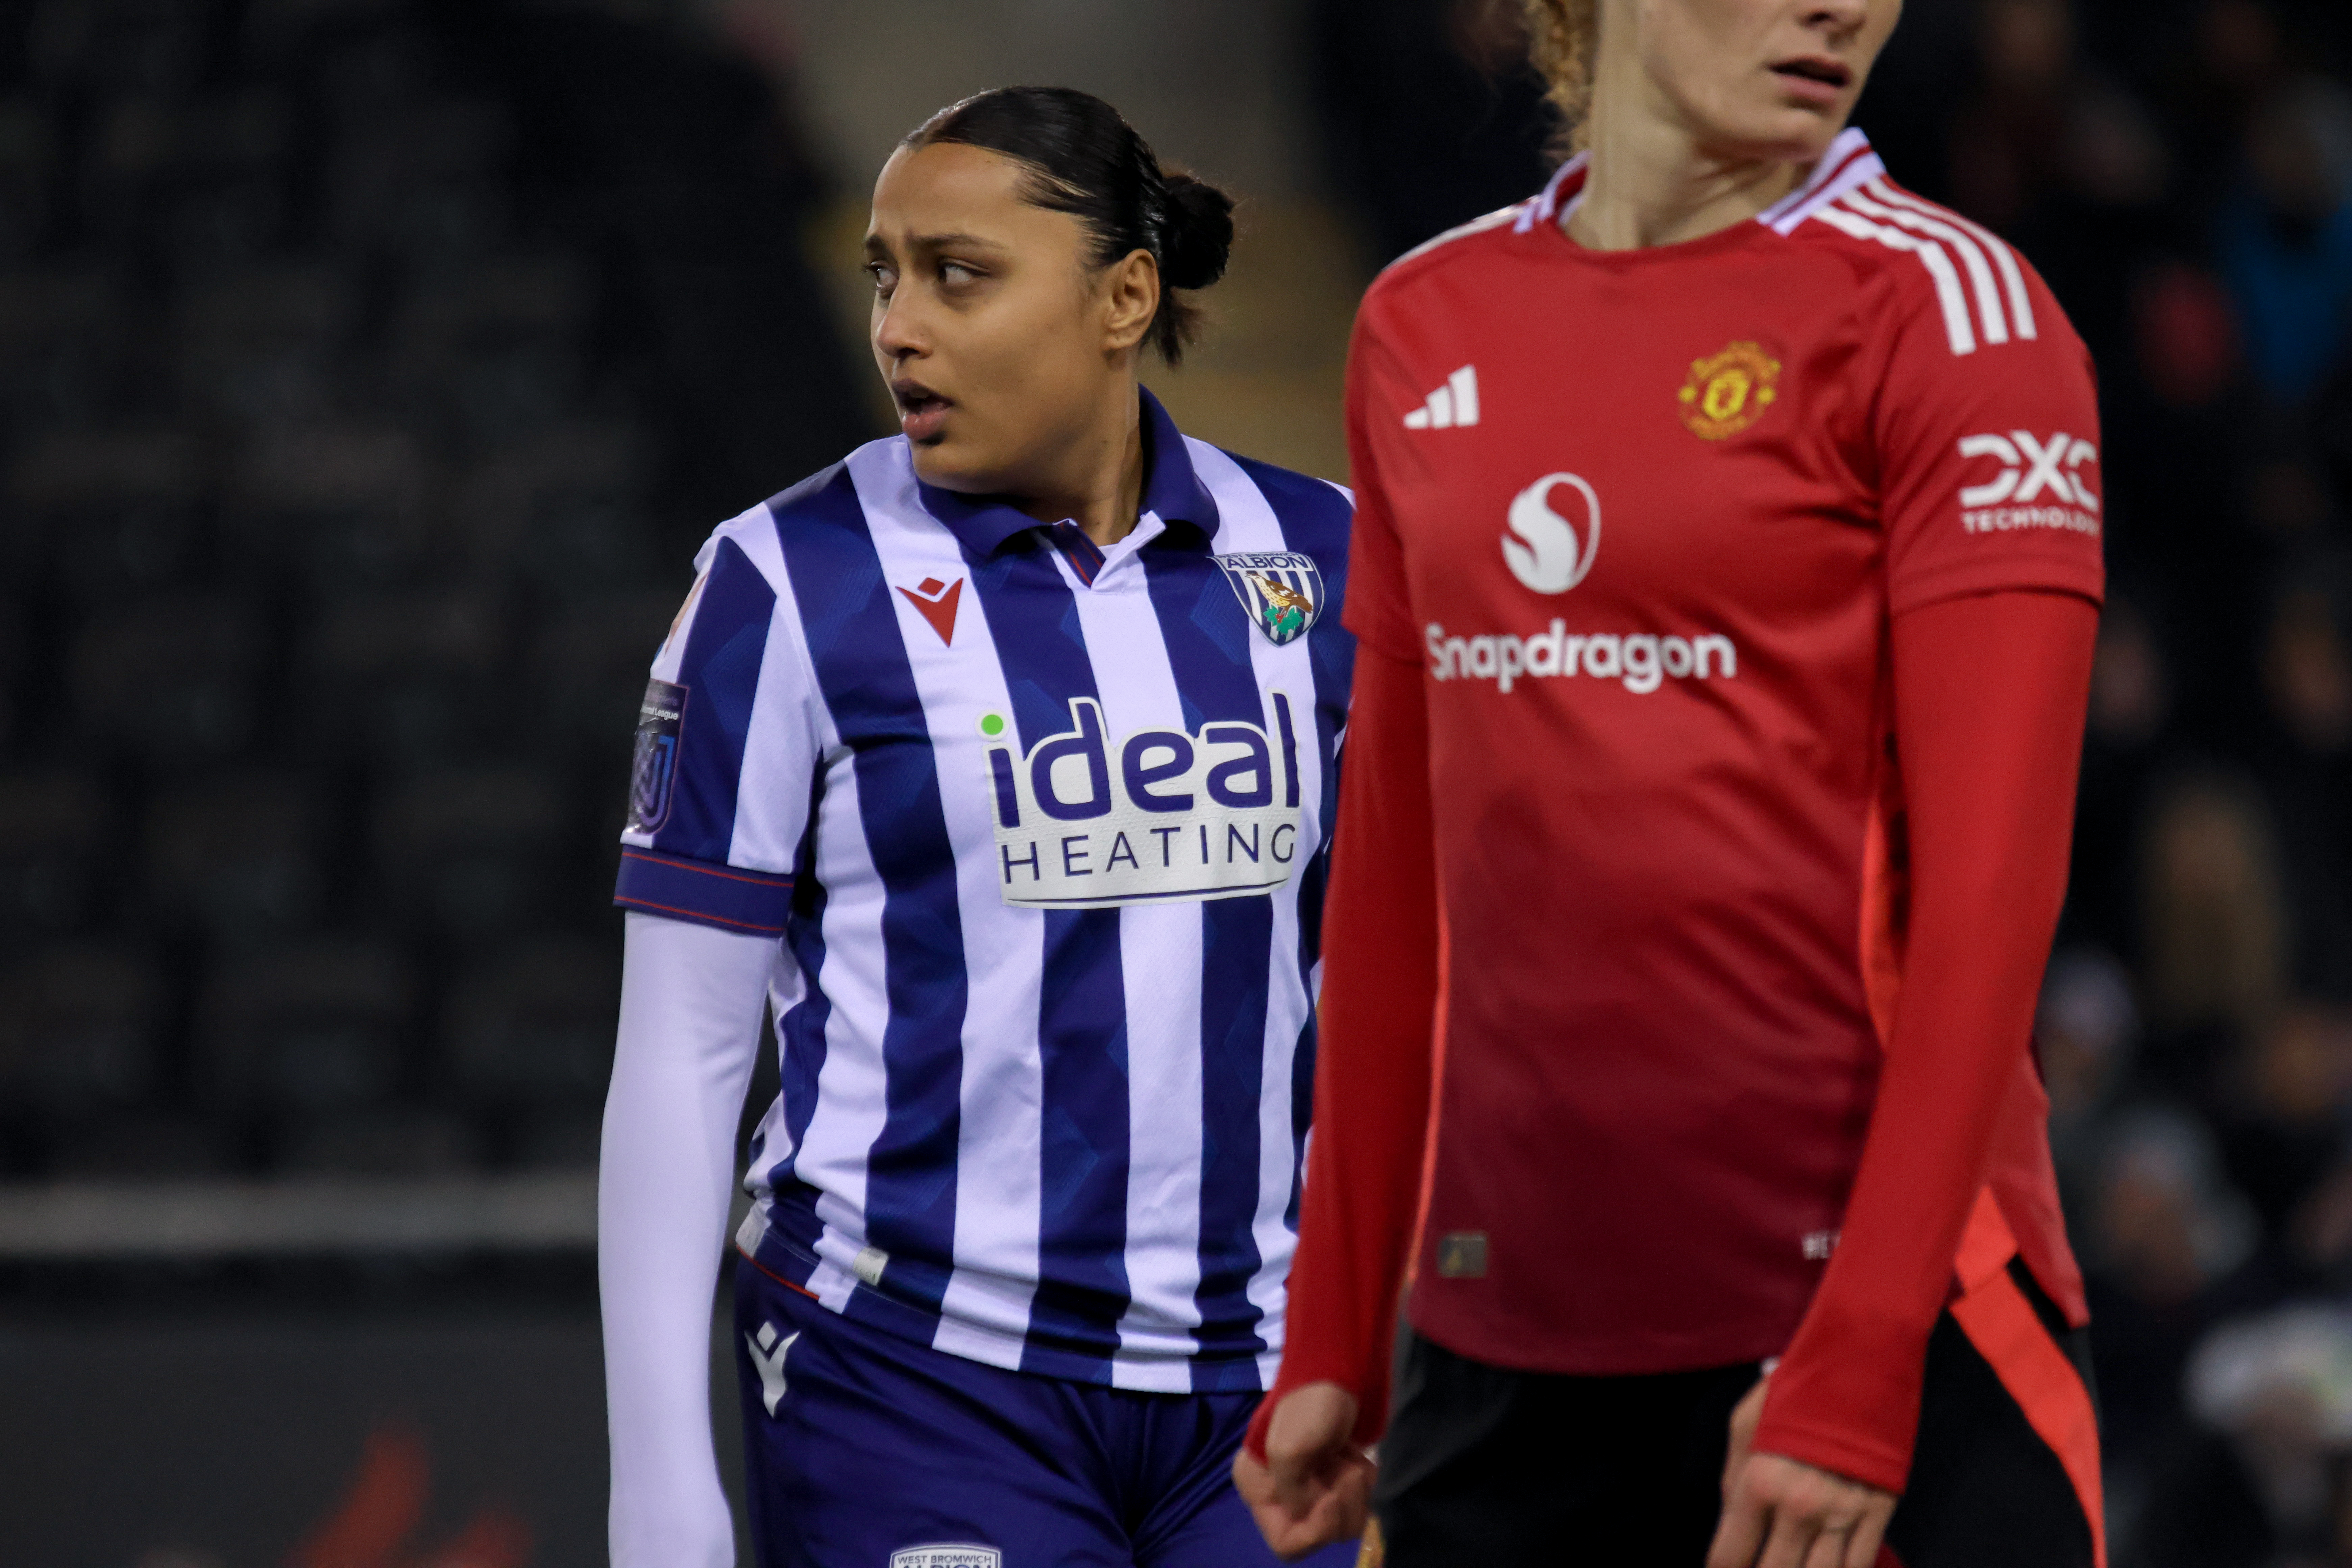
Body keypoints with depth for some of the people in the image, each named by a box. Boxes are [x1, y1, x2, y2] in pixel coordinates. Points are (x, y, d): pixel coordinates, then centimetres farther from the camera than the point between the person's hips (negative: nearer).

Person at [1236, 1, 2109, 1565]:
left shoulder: (1943, 305, -5)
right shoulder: (1428, 322, 11)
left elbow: (1991, 876, -11)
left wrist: (1857, 1362, -18)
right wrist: (1332, 1340, 13)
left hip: (1883, 1323, -5)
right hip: (1505, 1341, 5)